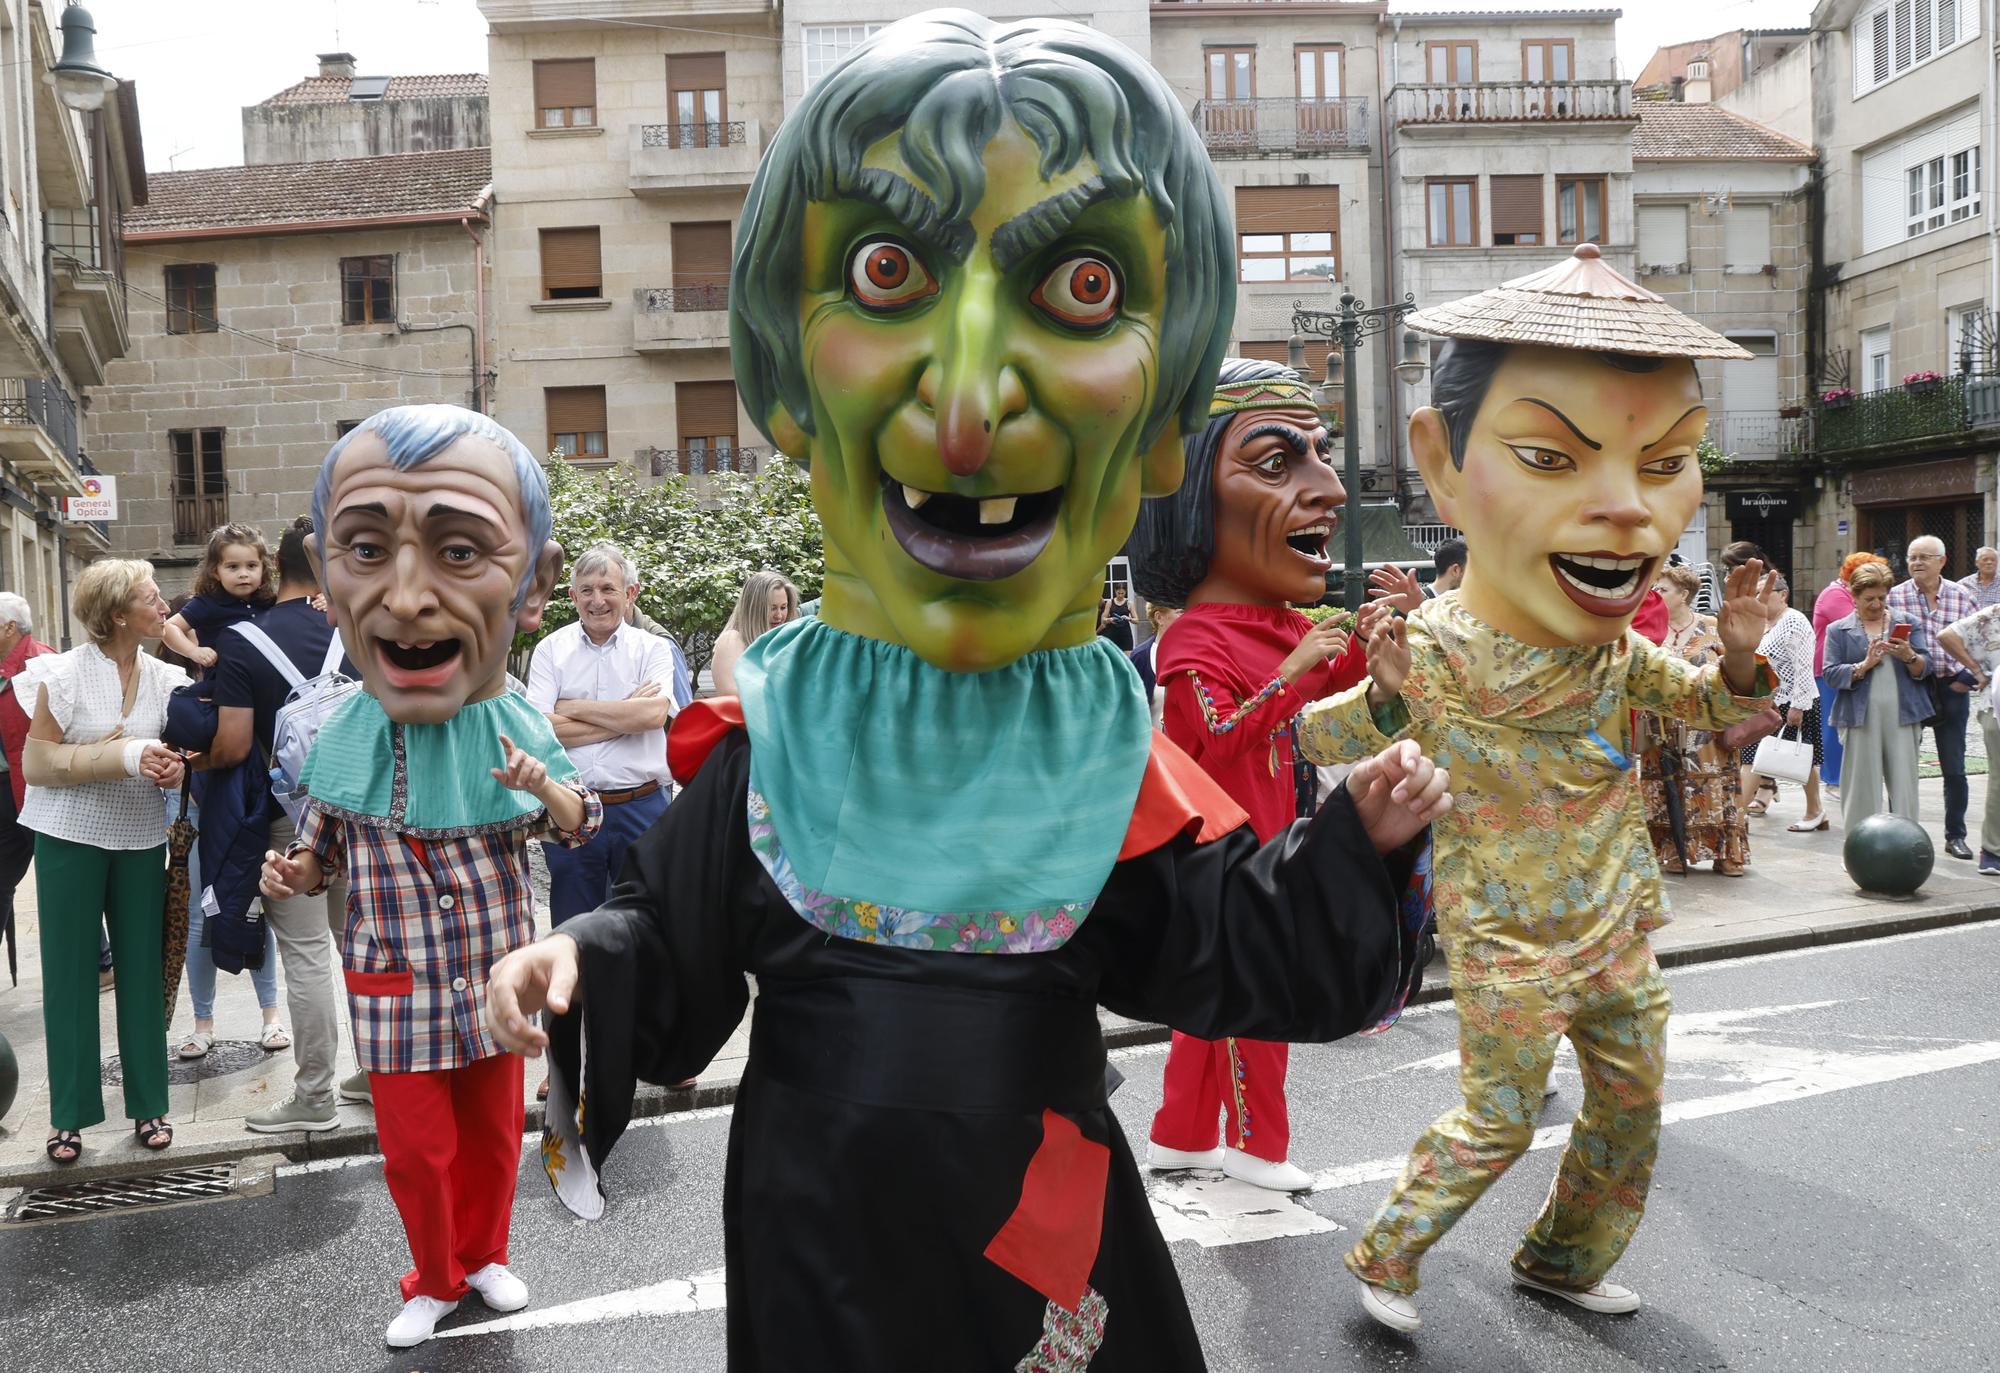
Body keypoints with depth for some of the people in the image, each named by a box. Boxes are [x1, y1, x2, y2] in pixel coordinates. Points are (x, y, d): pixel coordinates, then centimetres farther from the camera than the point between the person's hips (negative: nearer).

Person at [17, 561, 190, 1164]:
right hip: (69, 839, -3)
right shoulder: (65, 674, -9)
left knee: (142, 970, 6)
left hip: (141, 841, 3)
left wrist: (173, 767, -11)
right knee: (69, 973, 4)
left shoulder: (166, 678, 2)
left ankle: (149, 1104, 18)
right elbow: (36, 764, -11)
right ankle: (70, 1114, 15)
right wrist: (125, 756, -21)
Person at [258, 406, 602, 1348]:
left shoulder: (520, 728, -13)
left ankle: (483, 1254, 42)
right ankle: (434, 1280, 35)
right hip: (395, 987, 0)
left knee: (493, 1132, 17)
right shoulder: (341, 738, -12)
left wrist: (543, 786, -20)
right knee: (415, 1146, 10)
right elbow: (325, 848, 6)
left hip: (497, 976, 1)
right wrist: (294, 872, -17)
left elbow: (581, 825, 2)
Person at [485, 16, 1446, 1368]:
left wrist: (1354, 846, -13)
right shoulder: (770, 752, -11)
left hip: (1049, 1228, 1)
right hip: (822, 1243, -1)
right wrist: (582, 965, -18)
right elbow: (671, 953, 1)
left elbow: (1238, 952, -2)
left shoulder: (1112, 761, -9)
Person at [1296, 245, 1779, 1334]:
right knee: (1497, 1123, 5)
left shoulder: (1618, 648, -8)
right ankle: (1383, 1258, 27)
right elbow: (1317, 740, -10)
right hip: (1507, 949, -6)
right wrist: (1382, 699, -31)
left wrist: (1740, 654, -13)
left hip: (1617, 930, 6)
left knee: (1631, 1104, 18)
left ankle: (1562, 1260, 40)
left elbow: (1724, 711, 9)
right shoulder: (1428, 656, -22)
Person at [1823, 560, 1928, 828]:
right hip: (1861, 718, -1)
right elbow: (1831, 674, -2)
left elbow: (1924, 667, 6)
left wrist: (1909, 656, -15)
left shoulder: (1907, 622, 13)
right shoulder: (1838, 630, 9)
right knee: (1863, 786, 1)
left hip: (1902, 716, 1)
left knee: (1904, 787, 0)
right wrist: (1865, 664, -15)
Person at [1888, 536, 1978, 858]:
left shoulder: (1961, 596, 2)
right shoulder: (1894, 597, -3)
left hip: (1951, 689, 1)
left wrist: (1967, 679, -1)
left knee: (1955, 769, 6)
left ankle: (1955, 835, 18)